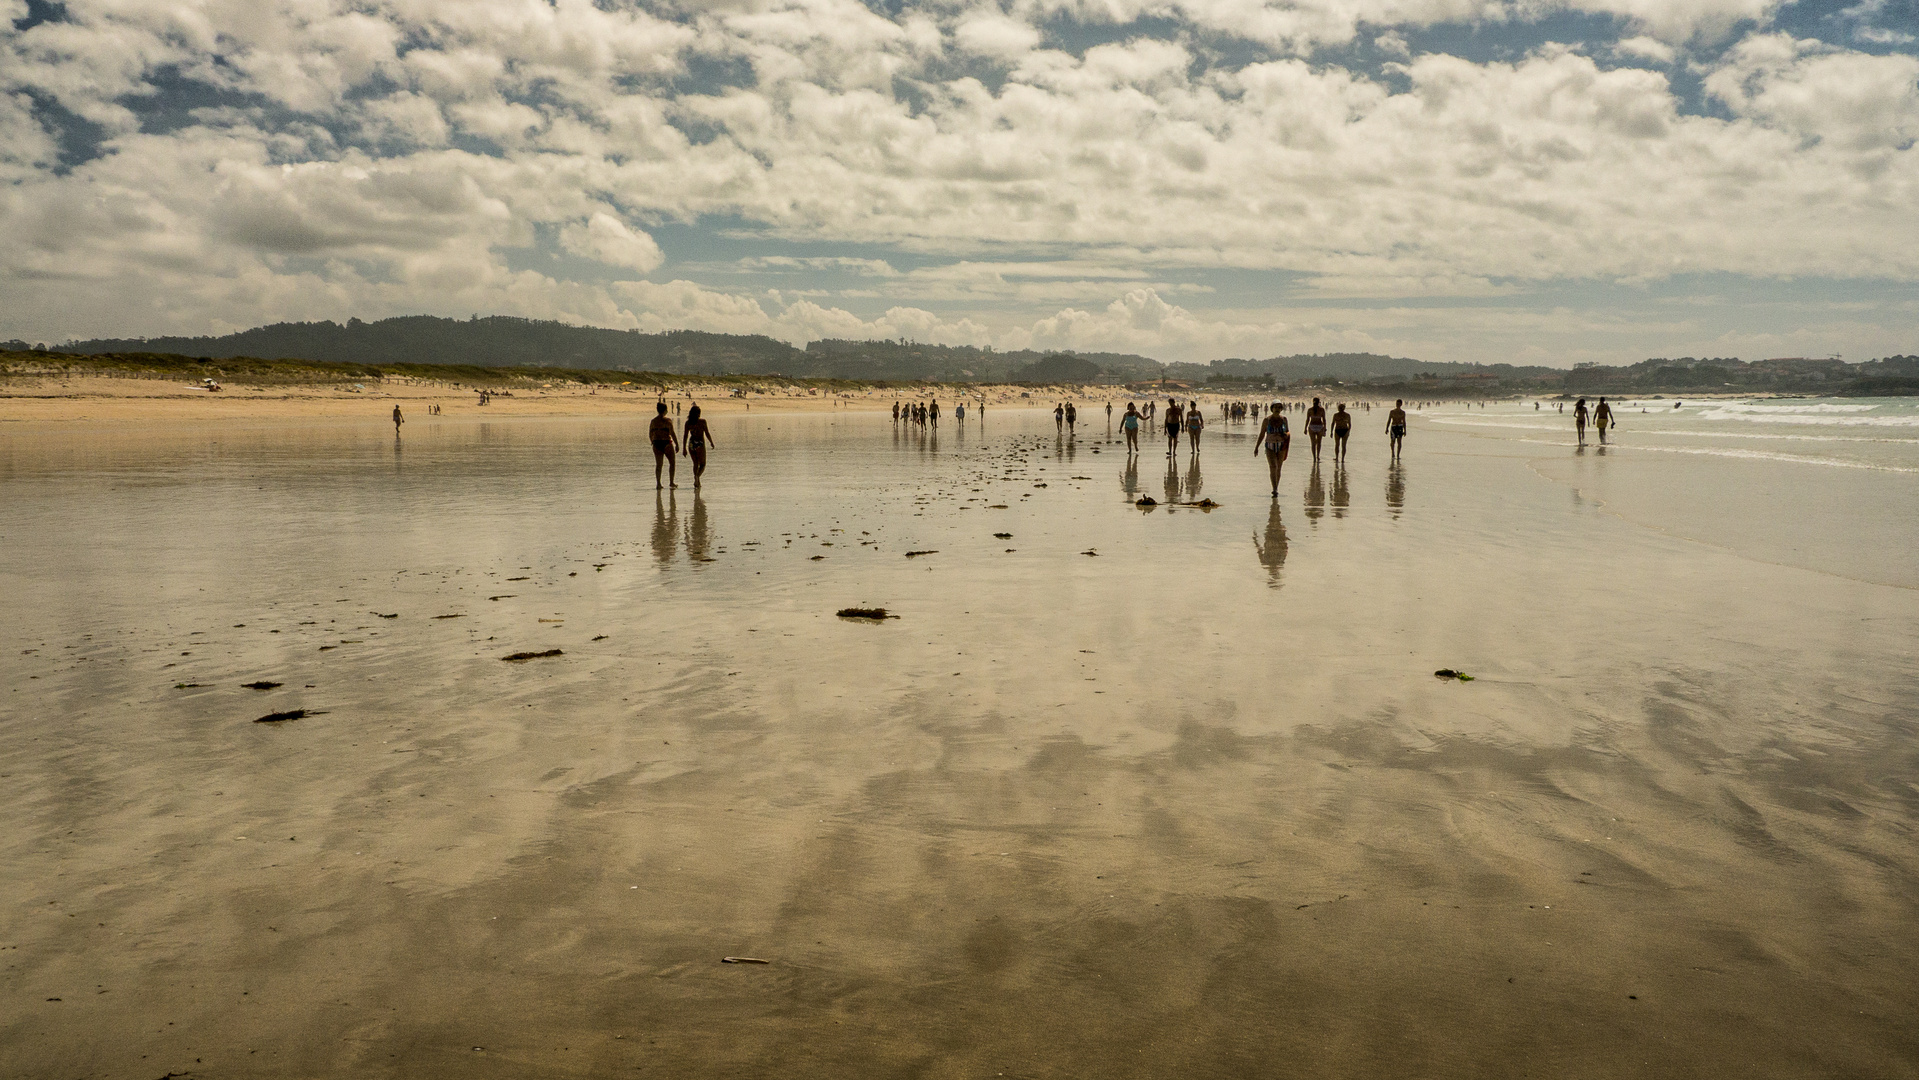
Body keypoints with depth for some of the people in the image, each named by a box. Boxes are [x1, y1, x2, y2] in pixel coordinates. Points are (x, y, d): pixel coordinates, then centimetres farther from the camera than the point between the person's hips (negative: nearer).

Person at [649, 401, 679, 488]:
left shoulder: (653, 421, 5)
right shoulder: (667, 421, -10)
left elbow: (650, 435, 10)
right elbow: (672, 433, -12)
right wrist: (677, 444, -6)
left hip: (656, 444, 4)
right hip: (666, 443, -4)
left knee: (658, 464, 8)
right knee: (672, 463, 11)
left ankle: (658, 483, 0)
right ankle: (671, 482, 10)